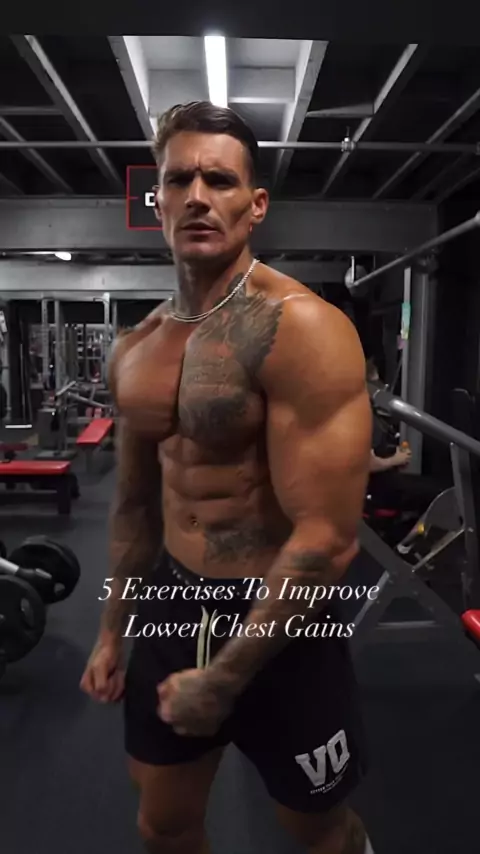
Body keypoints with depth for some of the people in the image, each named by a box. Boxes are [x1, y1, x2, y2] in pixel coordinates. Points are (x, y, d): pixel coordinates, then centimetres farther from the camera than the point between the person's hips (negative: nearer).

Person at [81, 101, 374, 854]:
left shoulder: (301, 329, -21)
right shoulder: (135, 351, 2)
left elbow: (328, 542, -23)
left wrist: (223, 679, -16)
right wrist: (112, 632, 16)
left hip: (280, 623, -5)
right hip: (175, 604, 6)